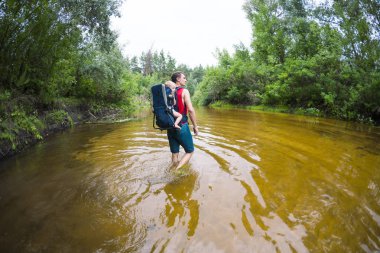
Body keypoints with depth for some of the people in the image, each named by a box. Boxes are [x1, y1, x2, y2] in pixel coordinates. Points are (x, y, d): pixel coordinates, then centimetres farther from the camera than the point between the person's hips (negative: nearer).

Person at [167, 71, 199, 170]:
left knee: (174, 154, 15)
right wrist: (195, 126, -7)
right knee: (190, 151, 10)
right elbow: (190, 110, -16)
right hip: (181, 126, -6)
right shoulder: (184, 91, -8)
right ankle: (176, 170, -7)